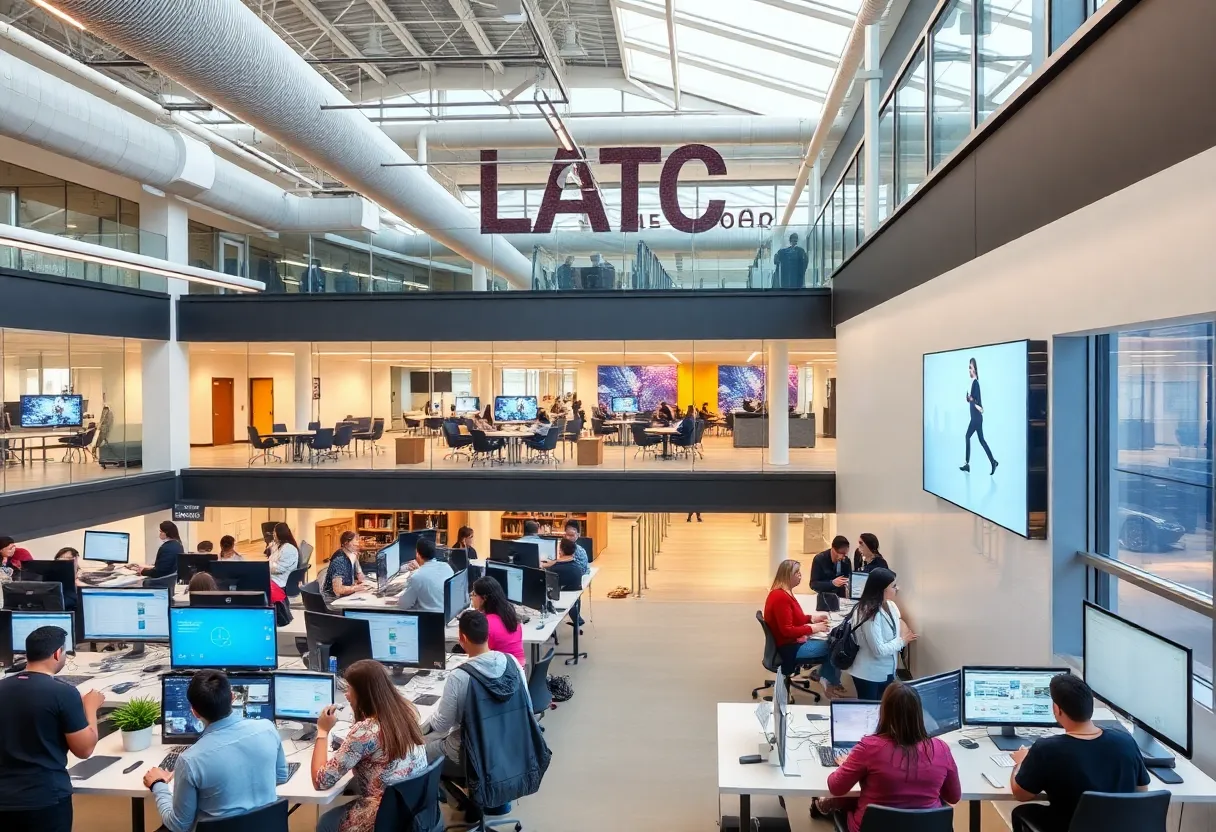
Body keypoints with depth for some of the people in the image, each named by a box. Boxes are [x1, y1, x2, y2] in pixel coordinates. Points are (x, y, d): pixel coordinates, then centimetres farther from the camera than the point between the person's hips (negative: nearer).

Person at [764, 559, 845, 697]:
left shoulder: (783, 593, 7)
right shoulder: (780, 597, -25)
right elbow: (787, 630, -26)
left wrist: (812, 617, 7)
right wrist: (813, 628, -19)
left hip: (793, 642, 10)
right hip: (789, 648, -10)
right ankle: (831, 684, 12)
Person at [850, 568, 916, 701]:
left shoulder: (890, 605, -1)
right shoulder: (869, 614, -26)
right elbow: (879, 650, -27)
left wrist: (902, 626, -4)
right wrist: (902, 641, -14)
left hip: (887, 672, 8)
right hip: (869, 675, -8)